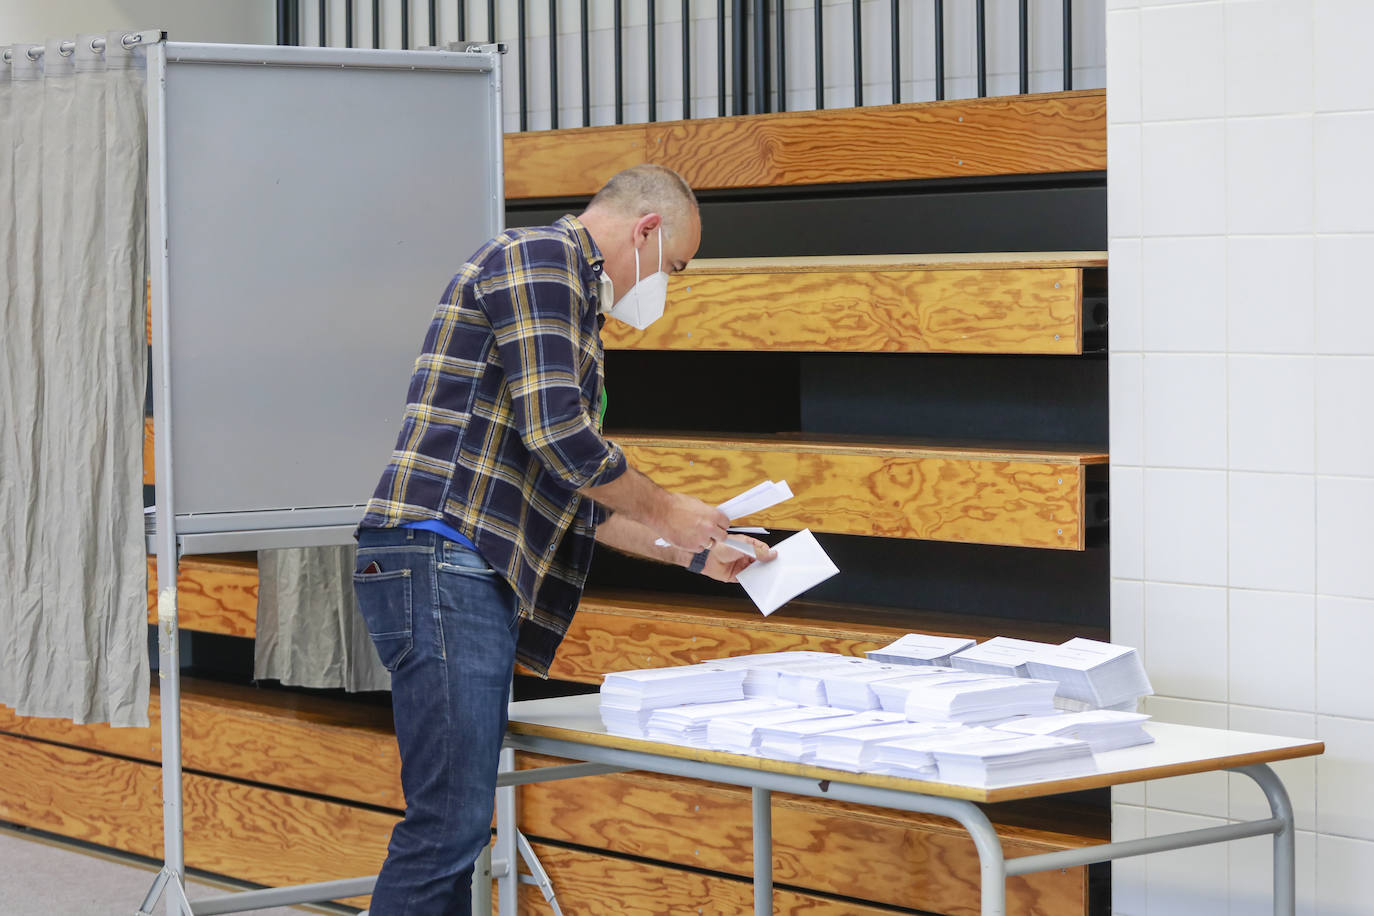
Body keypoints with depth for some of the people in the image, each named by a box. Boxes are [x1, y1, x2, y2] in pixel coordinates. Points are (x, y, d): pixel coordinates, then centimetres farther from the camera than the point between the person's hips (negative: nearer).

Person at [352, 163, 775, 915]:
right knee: (449, 822, -14)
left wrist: (695, 552, 27)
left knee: (457, 823, 9)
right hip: (439, 563, -11)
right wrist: (664, 509, -3)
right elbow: (556, 431, -16)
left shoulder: (570, 296, 27)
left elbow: (573, 497, 30)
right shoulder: (541, 256, -5)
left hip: (475, 580, 11)